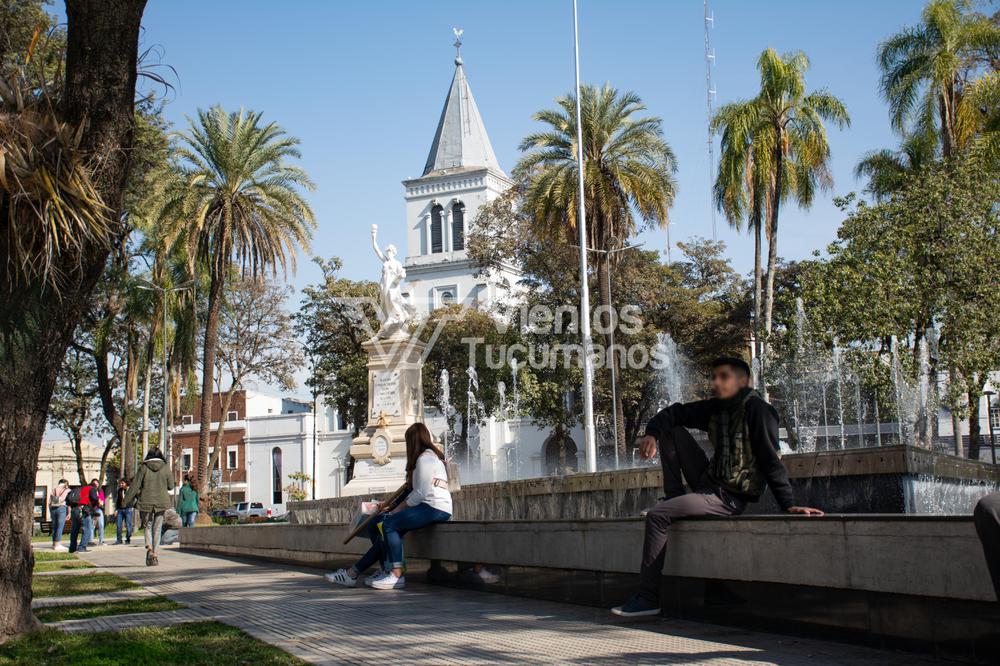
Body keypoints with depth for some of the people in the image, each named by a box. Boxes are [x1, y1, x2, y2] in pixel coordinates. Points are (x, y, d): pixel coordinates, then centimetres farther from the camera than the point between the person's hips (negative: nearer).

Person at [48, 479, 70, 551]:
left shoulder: (53, 490, 17)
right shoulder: (67, 490, 6)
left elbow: (49, 502, 14)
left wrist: (50, 513, 18)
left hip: (52, 508, 4)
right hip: (61, 508, -4)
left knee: (54, 526, 12)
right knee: (60, 526, -4)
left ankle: (54, 544, 14)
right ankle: (57, 545, -8)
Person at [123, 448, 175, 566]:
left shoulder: (143, 468, -4)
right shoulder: (165, 468, -2)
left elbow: (135, 485, -4)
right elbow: (171, 486, 4)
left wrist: (127, 501, 2)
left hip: (146, 502, -1)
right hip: (161, 502, 1)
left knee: (148, 526, 13)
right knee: (157, 528, 8)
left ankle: (149, 548, -11)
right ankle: (154, 555, 5)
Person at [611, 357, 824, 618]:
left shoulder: (757, 410, -14)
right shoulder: (715, 408, 9)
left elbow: (771, 460, -18)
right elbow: (674, 413, 13)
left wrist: (789, 505, -22)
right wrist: (652, 434, -7)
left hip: (728, 498, -8)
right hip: (709, 483, 8)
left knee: (657, 516, -19)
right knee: (672, 431, 9)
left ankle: (648, 597, -13)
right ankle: (675, 497, 6)